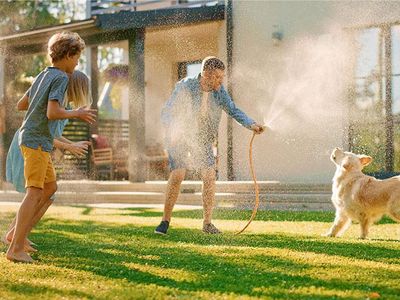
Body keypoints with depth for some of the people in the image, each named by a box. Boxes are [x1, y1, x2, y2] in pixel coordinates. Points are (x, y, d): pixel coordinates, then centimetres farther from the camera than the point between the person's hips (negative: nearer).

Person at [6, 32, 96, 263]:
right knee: (35, 192, -11)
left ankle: (18, 233, 16)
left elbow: (21, 104, 22)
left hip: (30, 138, 10)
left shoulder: (43, 75, 15)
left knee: (50, 187, 17)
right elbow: (53, 113, -22)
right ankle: (16, 248, -13)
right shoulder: (61, 78, -12)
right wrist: (77, 114, -8)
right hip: (37, 141, -10)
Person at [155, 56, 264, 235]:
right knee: (177, 176, -18)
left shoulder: (219, 91, -8)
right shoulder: (184, 87, -20)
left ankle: (207, 223, 1)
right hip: (179, 137, -4)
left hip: (202, 138, 4)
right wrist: (173, 129, -34)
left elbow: (233, 110, -6)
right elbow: (166, 113, -18)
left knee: (209, 177, -10)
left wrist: (251, 124, -22)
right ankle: (165, 221, -5)